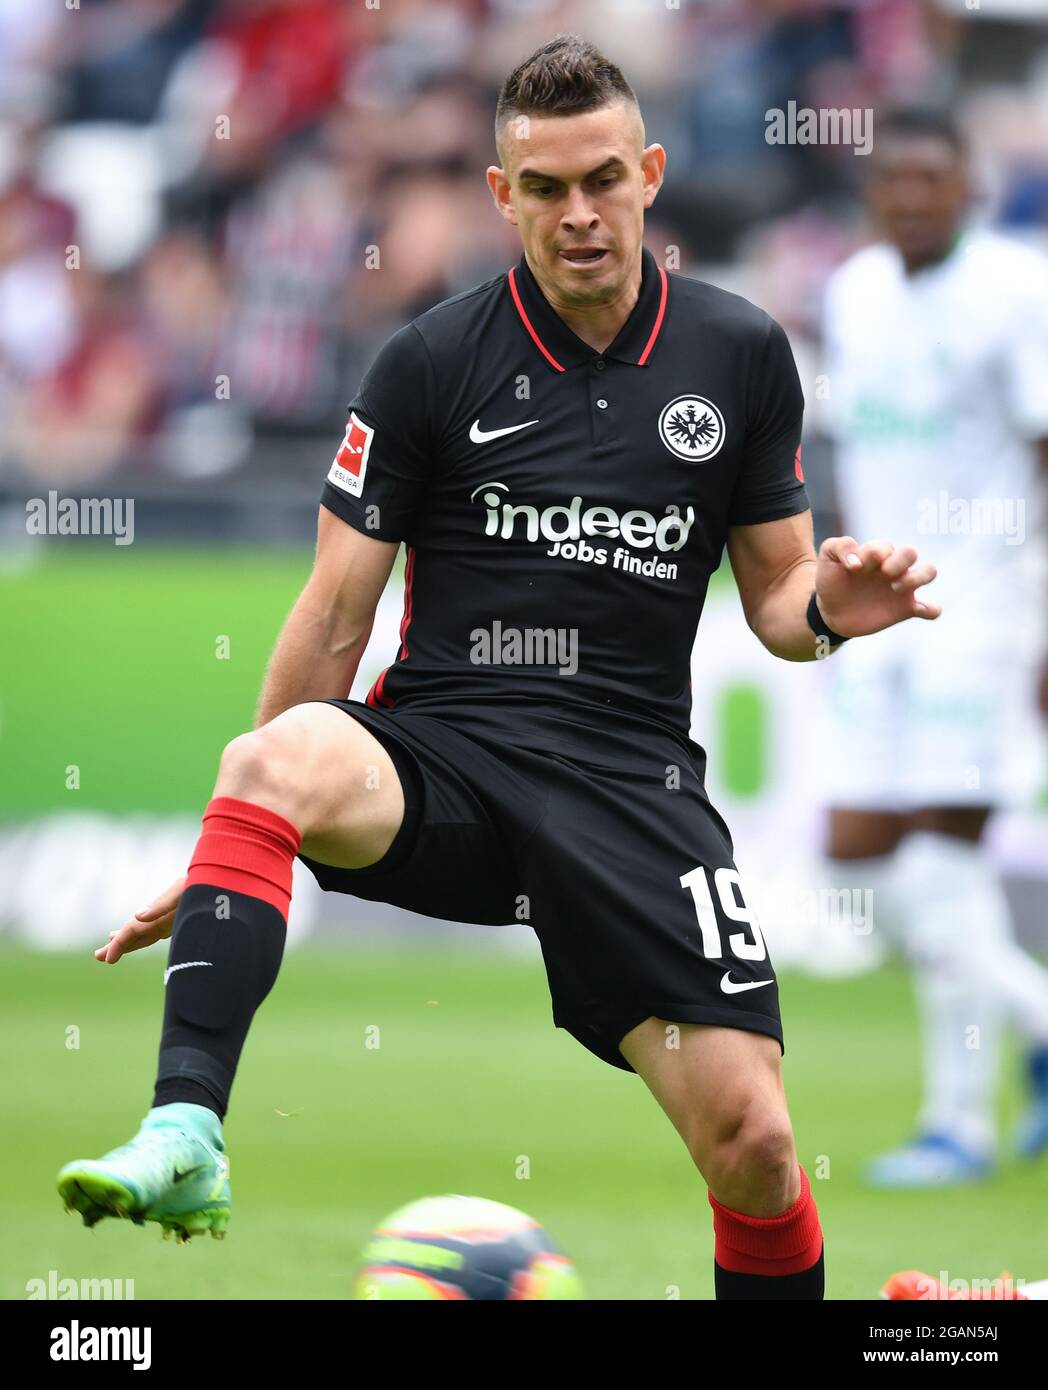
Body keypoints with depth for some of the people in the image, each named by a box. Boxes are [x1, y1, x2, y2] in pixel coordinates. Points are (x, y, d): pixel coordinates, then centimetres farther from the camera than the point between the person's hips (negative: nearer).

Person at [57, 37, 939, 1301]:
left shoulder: (741, 355, 8)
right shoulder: (432, 364, 2)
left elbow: (774, 598, 16)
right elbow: (337, 616, 4)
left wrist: (828, 608, -9)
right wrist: (239, 840, 1)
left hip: (633, 776, 1)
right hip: (441, 747, -1)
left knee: (751, 1142, -13)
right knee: (273, 765, -37)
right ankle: (184, 1139, -46)